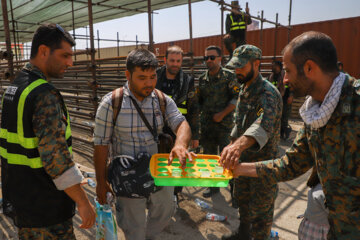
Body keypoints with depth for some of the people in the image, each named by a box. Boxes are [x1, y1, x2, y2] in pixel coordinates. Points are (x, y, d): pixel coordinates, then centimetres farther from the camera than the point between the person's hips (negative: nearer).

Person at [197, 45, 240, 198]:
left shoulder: (228, 76, -4)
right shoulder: (202, 79, 11)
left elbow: (237, 98, -9)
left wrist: (222, 114, -14)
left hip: (224, 123, -5)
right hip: (206, 124, 5)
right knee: (209, 156, 13)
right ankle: (213, 185, 29)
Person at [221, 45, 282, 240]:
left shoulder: (268, 92, -24)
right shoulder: (244, 89, 5)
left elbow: (263, 125, -43)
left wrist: (238, 145, -60)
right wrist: (233, 145, 13)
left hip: (263, 161, -9)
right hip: (243, 158, 9)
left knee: (260, 210, 8)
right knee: (242, 198, 25)